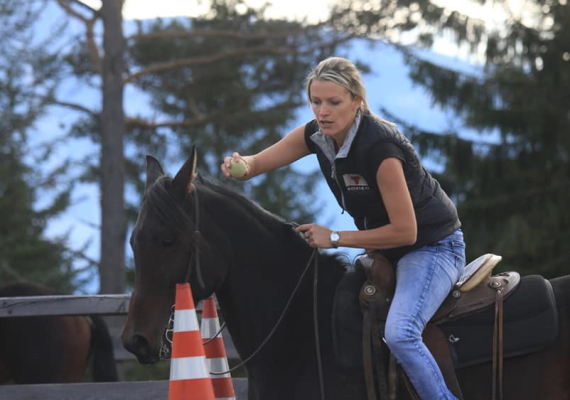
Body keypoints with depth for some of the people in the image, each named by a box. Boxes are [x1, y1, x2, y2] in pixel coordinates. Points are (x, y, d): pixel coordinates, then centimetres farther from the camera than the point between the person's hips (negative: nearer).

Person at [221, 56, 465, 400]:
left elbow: (405, 231, -26)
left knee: (399, 334, -30)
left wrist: (335, 238, -21)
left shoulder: (380, 146, -30)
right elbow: (257, 164, 0)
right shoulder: (316, 135, -7)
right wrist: (239, 164, -24)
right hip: (383, 249, 9)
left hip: (432, 246, -9)